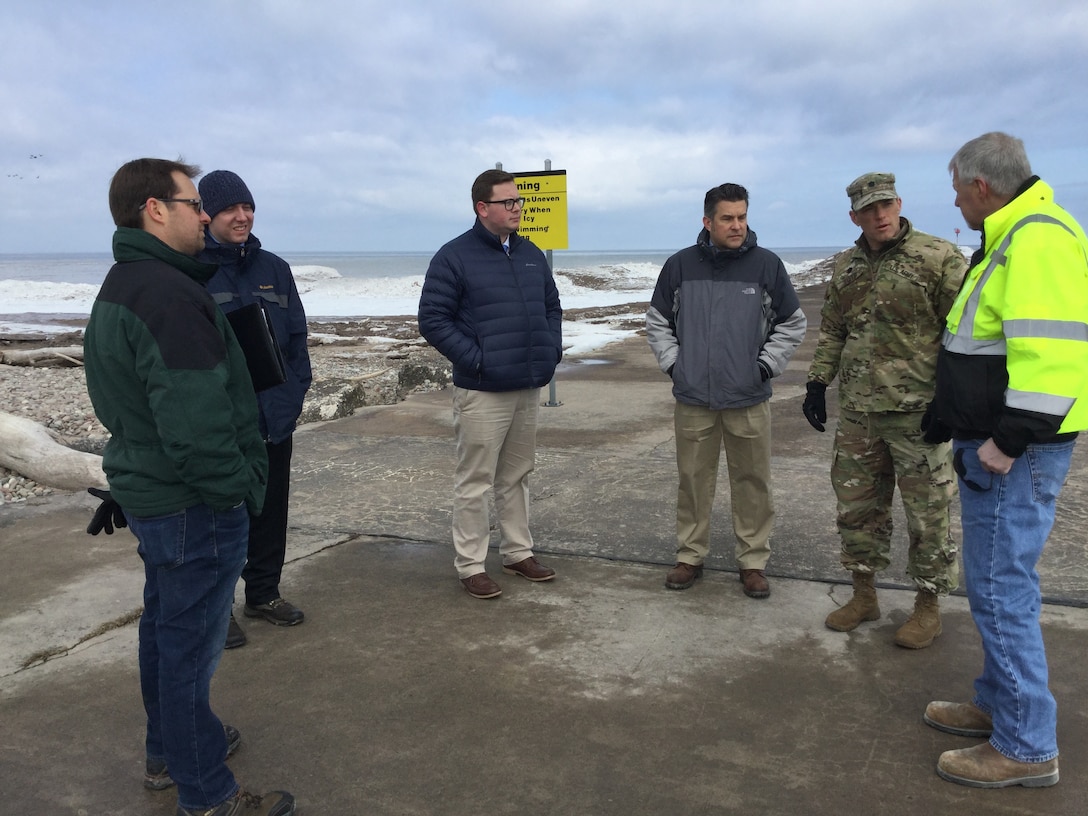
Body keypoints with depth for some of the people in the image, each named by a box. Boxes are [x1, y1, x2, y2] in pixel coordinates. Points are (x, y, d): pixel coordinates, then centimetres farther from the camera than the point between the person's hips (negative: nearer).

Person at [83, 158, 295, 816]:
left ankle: (169, 752, 41)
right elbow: (195, 421, -29)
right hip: (194, 505, -11)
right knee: (192, 643, 1)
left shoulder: (121, 286, 12)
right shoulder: (167, 295, -23)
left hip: (149, 490, 11)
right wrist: (238, 487, -16)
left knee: (165, 626, 23)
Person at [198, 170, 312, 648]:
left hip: (275, 418, 5)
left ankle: (264, 593, 32)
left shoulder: (273, 268, 8)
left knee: (272, 507, 15)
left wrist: (298, 389, 1)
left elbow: (296, 334, 10)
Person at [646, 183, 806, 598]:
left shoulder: (766, 264, -1)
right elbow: (657, 322, 12)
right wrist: (673, 363, 2)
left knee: (752, 483, 6)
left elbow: (792, 324, 9)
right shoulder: (680, 265, 1)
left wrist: (767, 365, 0)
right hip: (693, 399, 1)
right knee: (693, 481, 10)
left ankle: (753, 561, 20)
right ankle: (690, 556, 24)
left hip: (749, 399, 0)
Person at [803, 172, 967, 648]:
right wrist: (817, 383, 13)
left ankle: (928, 606, 21)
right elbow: (831, 330, 19)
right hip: (858, 412, 6)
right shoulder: (846, 267, 11)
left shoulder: (938, 258, -9)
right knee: (856, 504, 13)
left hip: (918, 412, -6)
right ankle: (864, 595, 29)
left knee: (927, 512, 5)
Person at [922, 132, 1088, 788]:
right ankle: (1000, 704, 33)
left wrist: (1008, 440, -24)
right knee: (998, 580, 18)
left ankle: (1027, 747, 10)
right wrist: (951, 421, 23)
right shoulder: (1010, 239, 15)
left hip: (1015, 454, -11)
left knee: (1000, 587, -3)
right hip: (991, 442, 11)